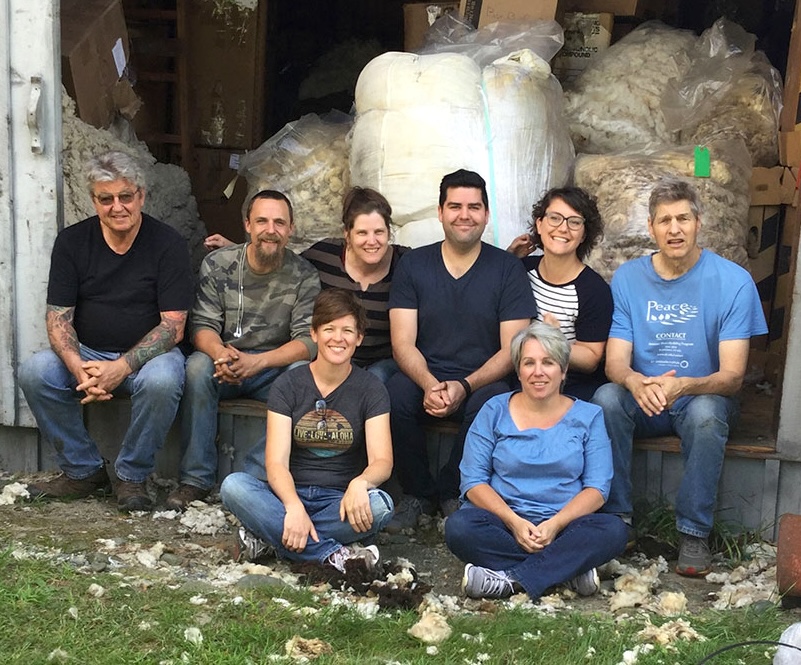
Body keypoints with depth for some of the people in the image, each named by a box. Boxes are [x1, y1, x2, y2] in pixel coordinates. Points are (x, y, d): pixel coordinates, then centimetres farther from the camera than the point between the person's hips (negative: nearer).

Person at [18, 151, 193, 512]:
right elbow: (58, 317, -3)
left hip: (147, 353, -3)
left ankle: (132, 476, -11)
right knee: (34, 373, -24)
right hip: (87, 352, 3)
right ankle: (83, 471, -5)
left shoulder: (167, 244, -8)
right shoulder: (71, 241, 0)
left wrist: (122, 367, -26)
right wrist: (78, 368, -24)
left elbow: (173, 326, -13)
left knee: (162, 380, -36)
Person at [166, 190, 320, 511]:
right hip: (224, 366, 1)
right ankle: (196, 478, -24)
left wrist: (257, 362, -30)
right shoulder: (217, 264, -2)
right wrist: (220, 354, -31)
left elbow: (308, 340, -13)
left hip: (276, 368, -1)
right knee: (198, 366, -31)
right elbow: (202, 325, -6)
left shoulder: (304, 276, -5)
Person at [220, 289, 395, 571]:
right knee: (233, 486, -28)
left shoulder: (371, 389, 1)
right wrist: (294, 506, -31)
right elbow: (276, 462, -10)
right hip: (291, 494, 0)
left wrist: (360, 483, -34)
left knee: (378, 505, -33)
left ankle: (269, 539, -22)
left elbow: (382, 461, -9)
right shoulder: (288, 385, 0)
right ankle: (334, 554, -31)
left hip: (341, 500, 0)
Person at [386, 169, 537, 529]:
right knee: (392, 396, -31)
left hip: (482, 381, -1)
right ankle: (417, 492, -4)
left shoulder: (508, 269, 1)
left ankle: (451, 492, -5)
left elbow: (513, 349, -5)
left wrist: (464, 386, -21)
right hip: (424, 378, 1)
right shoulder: (413, 264, 5)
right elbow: (403, 343, -2)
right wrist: (430, 385, -23)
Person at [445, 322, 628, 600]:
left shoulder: (588, 416, 9)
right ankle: (570, 566, -23)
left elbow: (597, 487, 1)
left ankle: (510, 580, -28)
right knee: (459, 526, -31)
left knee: (613, 530, -28)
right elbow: (473, 480, 1)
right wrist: (514, 521, -15)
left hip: (564, 524, 0)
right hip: (505, 521, 0)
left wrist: (555, 524, -16)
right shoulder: (494, 411, 7)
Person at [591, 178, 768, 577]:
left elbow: (732, 375, -15)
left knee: (706, 412, -35)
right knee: (606, 397, -29)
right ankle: (616, 517, -15)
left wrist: (683, 386, -37)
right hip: (643, 403, 2)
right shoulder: (628, 278, -3)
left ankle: (694, 533, -19)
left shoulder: (733, 281, -10)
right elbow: (615, 362, -8)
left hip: (703, 398, -2)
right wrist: (637, 383, -34)